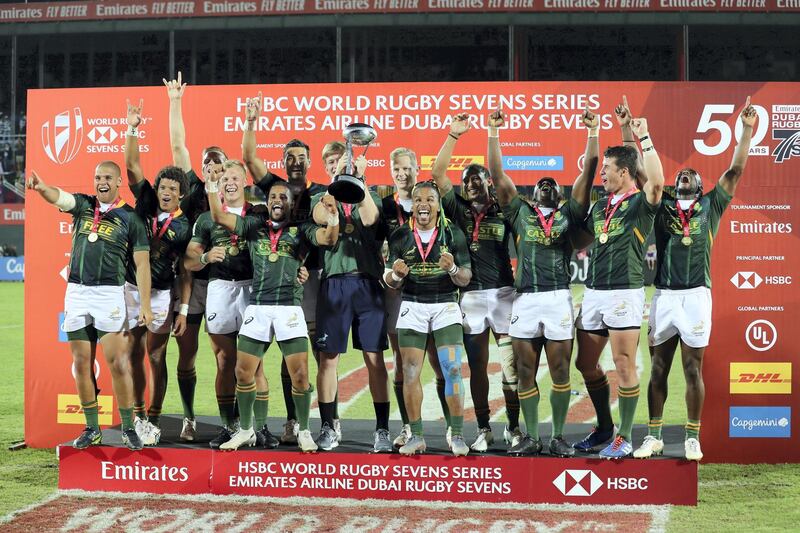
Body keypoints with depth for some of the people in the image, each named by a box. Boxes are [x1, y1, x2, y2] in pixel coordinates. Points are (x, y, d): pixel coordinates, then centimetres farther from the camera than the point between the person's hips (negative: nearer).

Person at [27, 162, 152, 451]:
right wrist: (42, 188, -37)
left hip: (109, 293, -3)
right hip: (76, 292, 4)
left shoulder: (130, 218, 1)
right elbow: (59, 197, -13)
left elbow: (142, 264, -1)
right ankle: (92, 428, 16)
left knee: (118, 363, -8)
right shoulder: (83, 205, 9)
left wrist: (145, 305, -8)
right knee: (82, 364, 6)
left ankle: (128, 428, 2)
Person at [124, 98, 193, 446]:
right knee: (135, 353, 7)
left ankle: (153, 419, 10)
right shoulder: (145, 202, 2)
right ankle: (137, 414, 17)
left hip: (161, 294, -2)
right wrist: (133, 129, -16)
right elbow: (132, 164, -5)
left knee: (157, 357, 2)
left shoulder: (184, 227, -2)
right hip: (130, 287, 2)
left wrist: (183, 309, -6)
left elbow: (185, 272, -2)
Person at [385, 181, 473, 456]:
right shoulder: (400, 236, 1)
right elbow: (390, 282, 5)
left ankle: (457, 435, -3)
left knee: (453, 370, -10)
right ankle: (416, 436, 9)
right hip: (412, 307, 2)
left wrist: (453, 269, -23)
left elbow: (466, 279, -1)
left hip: (446, 306, -1)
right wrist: (396, 274, -18)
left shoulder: (453, 234, -2)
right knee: (410, 374, 0)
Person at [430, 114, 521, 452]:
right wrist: (453, 135, -3)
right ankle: (483, 430, 12)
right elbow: (437, 173, 1)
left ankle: (513, 428, 8)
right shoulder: (458, 210, 8)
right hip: (470, 295, 1)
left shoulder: (503, 212, 6)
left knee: (511, 364, -1)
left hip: (502, 293, -1)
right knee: (477, 366, 5)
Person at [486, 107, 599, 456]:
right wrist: (494, 133, 7)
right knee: (526, 373, 4)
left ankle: (558, 437, 10)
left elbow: (588, 173, 6)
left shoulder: (569, 214, 12)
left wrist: (592, 132, 1)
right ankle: (531, 437, 12)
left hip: (558, 297, -1)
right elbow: (497, 175, 10)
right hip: (524, 299, 1)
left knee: (560, 372, 2)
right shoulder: (519, 212, 14)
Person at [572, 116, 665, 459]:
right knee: (586, 364, 12)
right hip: (593, 292, 8)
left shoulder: (640, 202, -5)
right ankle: (604, 428, 27)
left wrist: (644, 139, -27)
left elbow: (657, 183, -28)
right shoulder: (599, 206, 16)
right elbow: (583, 238, 30)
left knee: (624, 365, -4)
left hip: (624, 293, -8)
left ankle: (624, 438, 5)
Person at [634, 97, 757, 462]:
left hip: (696, 295, -2)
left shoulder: (710, 206, 10)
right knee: (658, 368, 5)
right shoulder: (660, 207, 13)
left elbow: (735, 170, 5)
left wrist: (747, 129, 0)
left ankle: (692, 438, 7)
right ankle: (654, 436, 11)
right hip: (664, 295, 2)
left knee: (693, 369, 2)